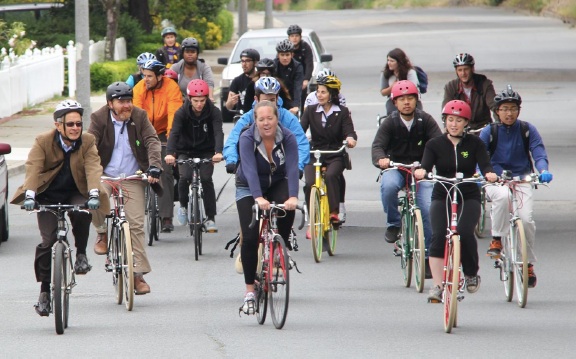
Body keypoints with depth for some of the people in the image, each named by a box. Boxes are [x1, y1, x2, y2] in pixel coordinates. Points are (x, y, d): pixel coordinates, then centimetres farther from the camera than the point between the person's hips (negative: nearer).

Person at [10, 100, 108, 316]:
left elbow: (93, 168, -21)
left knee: (82, 214, -33)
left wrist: (94, 194, -39)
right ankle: (44, 292, 1)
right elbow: (33, 168, -23)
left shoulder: (87, 142, -7)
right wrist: (29, 195, -40)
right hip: (48, 197, -1)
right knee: (48, 242, -12)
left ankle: (81, 254, -7)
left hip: (75, 194, 1)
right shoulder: (43, 142, -11)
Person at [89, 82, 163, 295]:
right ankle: (103, 233, 2)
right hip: (105, 175, -1)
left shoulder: (139, 117, -2)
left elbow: (152, 141, -10)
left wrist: (154, 166, -27)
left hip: (132, 178, 1)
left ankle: (138, 274, 0)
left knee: (136, 225, -6)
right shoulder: (99, 119, -6)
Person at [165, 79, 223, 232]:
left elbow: (218, 132, -30)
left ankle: (210, 218, -9)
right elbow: (174, 133, -29)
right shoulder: (182, 113, -17)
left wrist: (218, 152, -50)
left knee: (206, 179, -20)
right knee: (185, 177, -24)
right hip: (186, 150, 0)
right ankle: (183, 205, 4)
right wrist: (169, 153, -48)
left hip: (206, 151, 0)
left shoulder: (213, 112, -17)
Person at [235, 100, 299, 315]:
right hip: (249, 188, -1)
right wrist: (259, 198, -53)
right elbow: (250, 169, -37)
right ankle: (249, 292, -8)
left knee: (288, 208, -33)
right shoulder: (247, 138, -25)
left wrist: (293, 197, -47)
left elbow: (292, 168, -31)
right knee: (250, 238, -15)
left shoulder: (287, 138, -19)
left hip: (277, 183, 1)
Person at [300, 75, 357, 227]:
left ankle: (334, 213, -30)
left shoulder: (342, 112, 3)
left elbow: (349, 130, -8)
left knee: (330, 176, -33)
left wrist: (350, 138, -33)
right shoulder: (311, 110, 7)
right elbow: (301, 129, -3)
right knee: (310, 184, -23)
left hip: (335, 156, -1)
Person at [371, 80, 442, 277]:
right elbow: (378, 145, -14)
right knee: (388, 186, -36)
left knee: (429, 210, -14)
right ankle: (393, 224, -10)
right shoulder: (390, 122, -4)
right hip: (396, 168, -1)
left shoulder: (425, 120, -3)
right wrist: (381, 159, -38)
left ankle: (428, 257, 0)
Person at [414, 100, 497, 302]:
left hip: (469, 197, -1)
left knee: (464, 232, -23)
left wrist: (489, 174, -34)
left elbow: (484, 164, -10)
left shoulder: (475, 144, 3)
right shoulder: (435, 145, 3)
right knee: (439, 236, -18)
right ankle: (437, 286, -15)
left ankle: (472, 274, 2)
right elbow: (426, 166, -11)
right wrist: (421, 172, -35)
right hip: (442, 197, 1)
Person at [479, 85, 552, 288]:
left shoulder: (528, 130, 0)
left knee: (526, 219, -20)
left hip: (522, 180, 1)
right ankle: (496, 239, -18)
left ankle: (529, 264, 1)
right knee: (503, 196, -38)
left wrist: (543, 171, -28)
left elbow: (539, 153, -7)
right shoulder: (489, 132, -1)